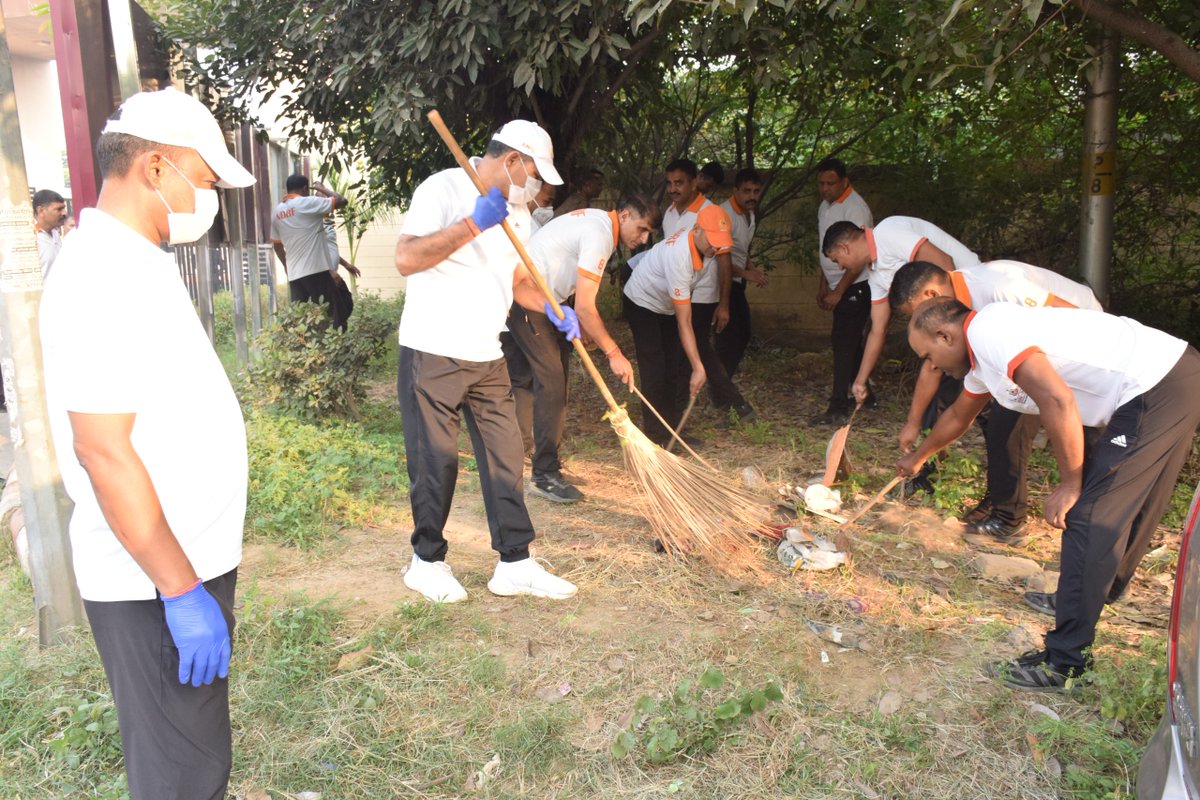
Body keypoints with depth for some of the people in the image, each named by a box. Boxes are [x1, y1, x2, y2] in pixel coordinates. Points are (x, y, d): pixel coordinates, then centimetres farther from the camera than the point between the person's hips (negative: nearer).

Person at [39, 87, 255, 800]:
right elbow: (103, 449, -25)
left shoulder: (137, 261, 12)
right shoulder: (102, 276, -20)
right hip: (156, 584, -9)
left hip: (189, 558, 9)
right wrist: (182, 595, -22)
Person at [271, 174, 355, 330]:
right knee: (329, 316, -1)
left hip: (294, 274, 6)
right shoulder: (307, 203, -7)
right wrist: (323, 189, 8)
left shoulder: (276, 212, 13)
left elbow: (277, 244, 21)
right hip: (317, 270, -6)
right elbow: (341, 201, -8)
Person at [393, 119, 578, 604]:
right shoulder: (444, 189, -10)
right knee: (436, 462, 1)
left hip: (487, 358, 7)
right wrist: (473, 224, -24)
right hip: (432, 353, -7)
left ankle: (515, 564, 14)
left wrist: (552, 308, 3)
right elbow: (406, 259, -23)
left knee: (505, 458, 5)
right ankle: (427, 561, 20)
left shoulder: (516, 213, 13)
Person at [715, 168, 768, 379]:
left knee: (742, 334, 16)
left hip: (737, 282, 10)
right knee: (730, 339, -10)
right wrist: (746, 274, -23)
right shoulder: (724, 215, -22)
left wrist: (753, 269, 3)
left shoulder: (750, 213, 8)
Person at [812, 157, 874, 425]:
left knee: (844, 343, -12)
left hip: (856, 287, -9)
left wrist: (838, 292, -22)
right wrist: (823, 284, 17)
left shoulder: (855, 209, -18)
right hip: (839, 286, 9)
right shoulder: (825, 206, 11)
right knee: (851, 343, 17)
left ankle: (839, 408, -12)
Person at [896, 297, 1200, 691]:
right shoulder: (981, 359, 17)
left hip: (1159, 388, -10)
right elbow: (958, 415, 36)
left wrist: (1070, 485, -15)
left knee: (1088, 518, -10)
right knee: (1122, 509, 24)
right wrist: (918, 457, 52)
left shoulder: (987, 331, -15)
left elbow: (1058, 400, -26)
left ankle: (1063, 662, -6)